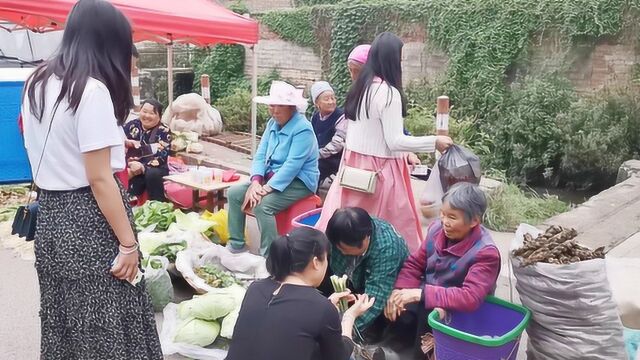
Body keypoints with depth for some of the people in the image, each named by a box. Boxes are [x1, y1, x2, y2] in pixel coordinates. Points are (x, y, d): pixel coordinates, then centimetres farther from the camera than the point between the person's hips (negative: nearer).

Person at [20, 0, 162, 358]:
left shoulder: (37, 83, 8)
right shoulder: (91, 89, -18)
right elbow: (99, 178, -20)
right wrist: (128, 244, -15)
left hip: (51, 215, 8)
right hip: (89, 220, -8)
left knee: (65, 323, 21)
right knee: (106, 328, 5)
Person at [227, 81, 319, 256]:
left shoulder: (303, 129, -19)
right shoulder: (272, 123, 7)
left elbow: (292, 165, -26)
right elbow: (260, 155, 3)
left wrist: (267, 188, -29)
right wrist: (256, 182, -14)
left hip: (298, 182, -8)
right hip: (272, 177, 9)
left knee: (262, 205, -30)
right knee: (234, 193, -3)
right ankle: (236, 244, 6)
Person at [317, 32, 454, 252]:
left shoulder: (360, 87, 8)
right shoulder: (389, 93, -17)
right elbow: (395, 141, -18)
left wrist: (403, 155, 21)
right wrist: (435, 142, -11)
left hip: (354, 164, 8)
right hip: (379, 169, -8)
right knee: (394, 230, 5)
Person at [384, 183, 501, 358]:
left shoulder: (485, 253, -23)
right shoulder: (437, 228, -6)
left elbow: (471, 298, -34)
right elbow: (415, 264, 2)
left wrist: (421, 293, -38)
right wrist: (399, 291, -18)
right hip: (426, 300, 6)